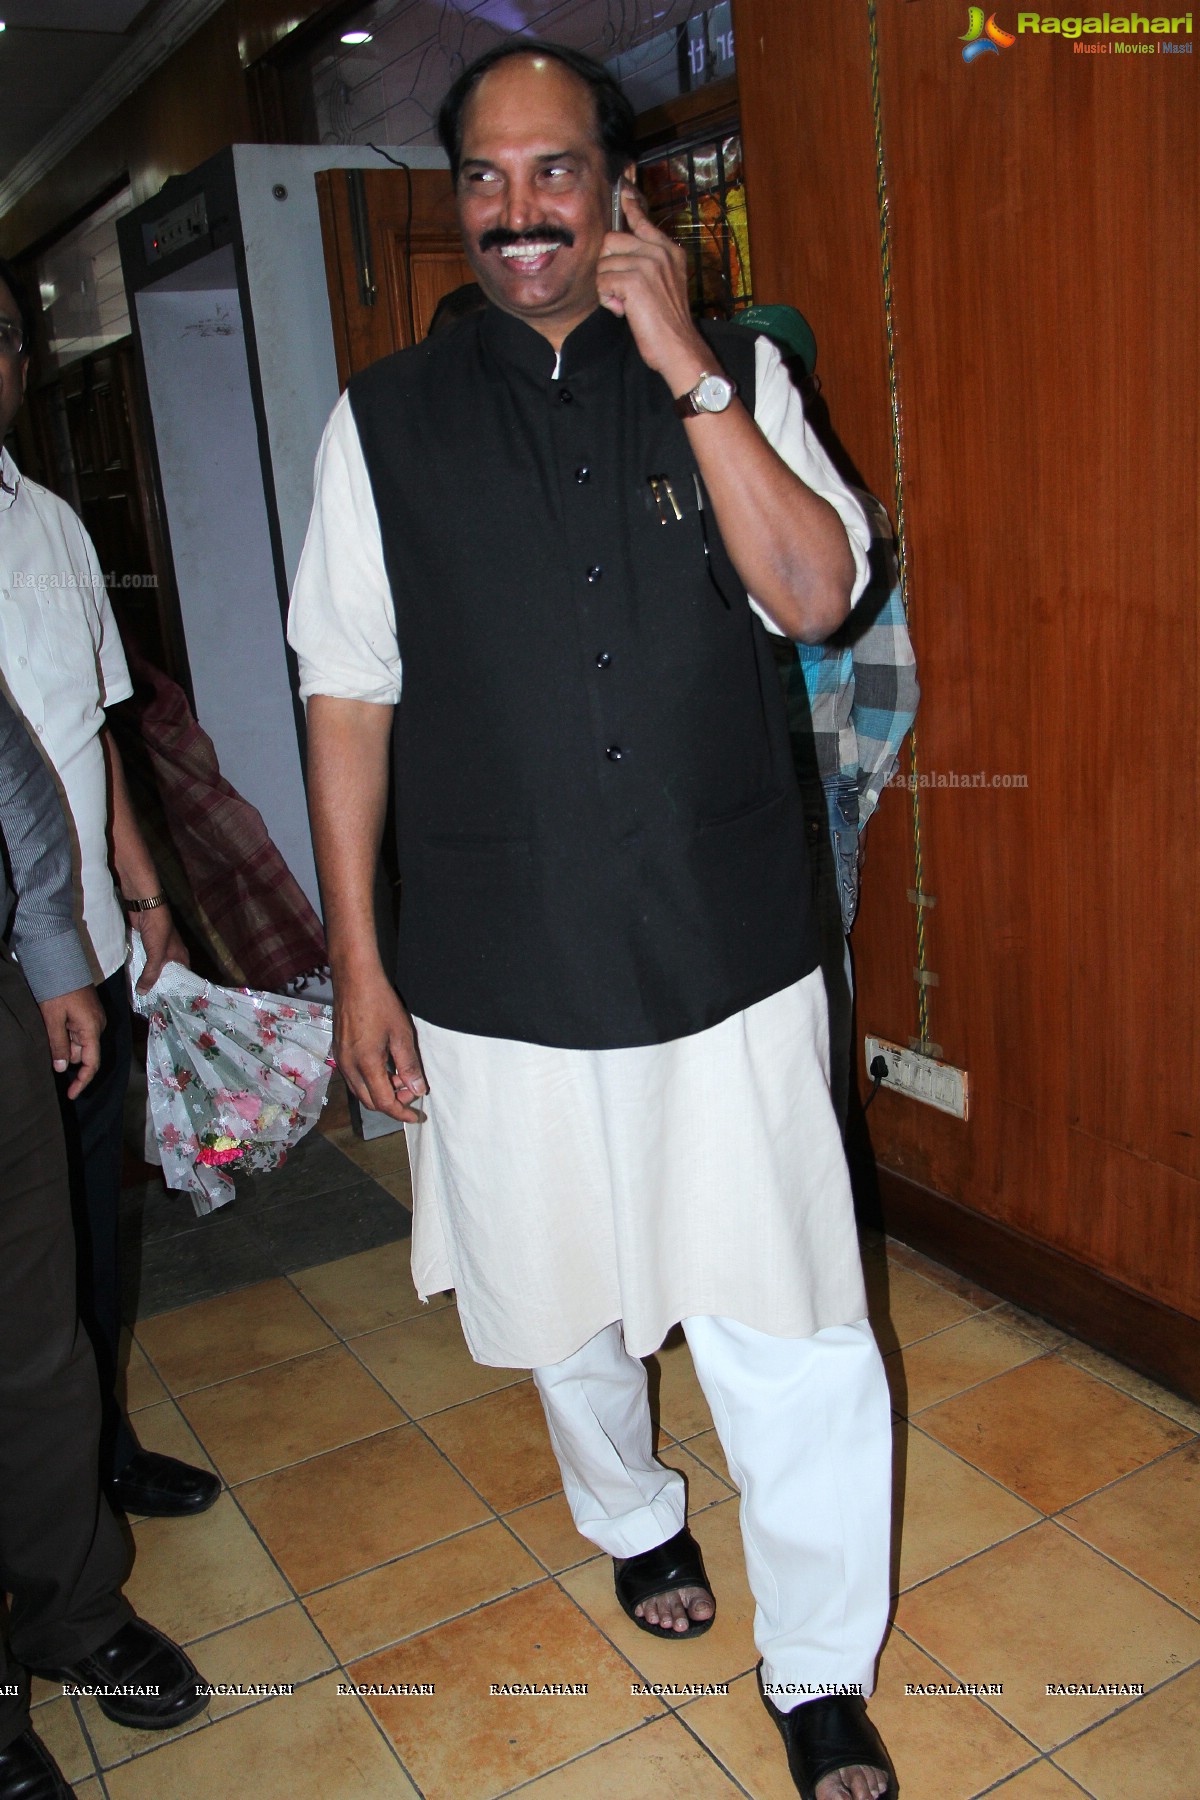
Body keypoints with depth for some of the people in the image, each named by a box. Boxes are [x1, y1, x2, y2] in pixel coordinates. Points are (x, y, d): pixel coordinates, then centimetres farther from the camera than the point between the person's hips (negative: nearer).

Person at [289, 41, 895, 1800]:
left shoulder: (732, 375, 3)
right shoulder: (386, 420, 2)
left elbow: (815, 595, -9)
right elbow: (349, 695, 2)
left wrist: (686, 368, -15)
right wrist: (355, 960, 0)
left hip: (731, 963, 0)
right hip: (502, 982, 1)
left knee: (794, 1337, 3)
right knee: (566, 1305, 20)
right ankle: (631, 1514, 51)